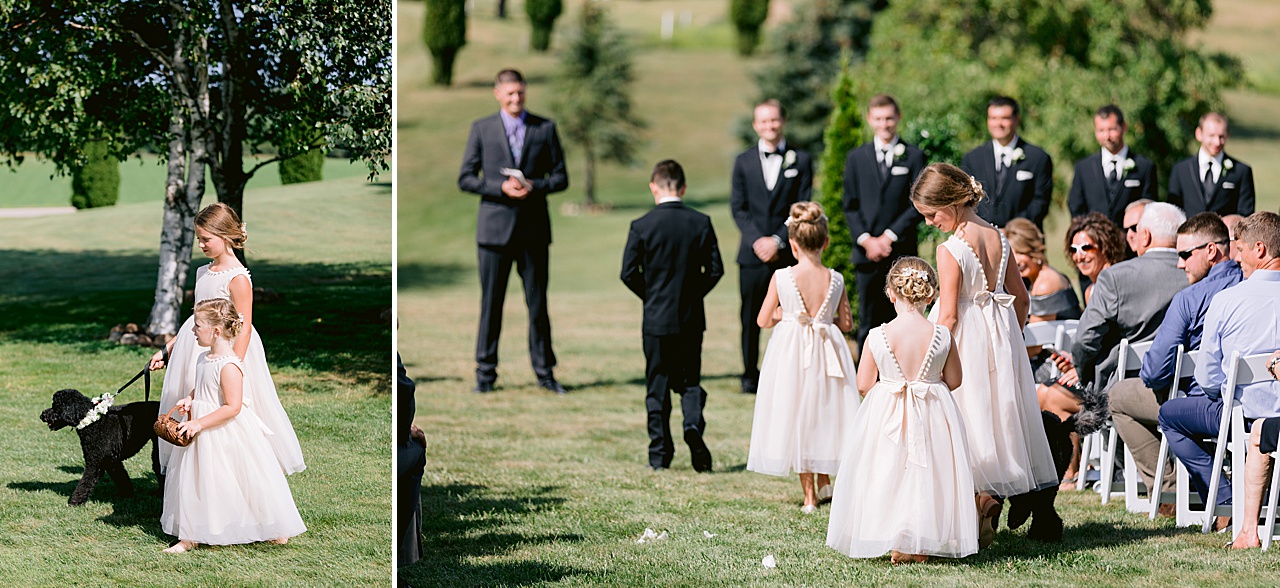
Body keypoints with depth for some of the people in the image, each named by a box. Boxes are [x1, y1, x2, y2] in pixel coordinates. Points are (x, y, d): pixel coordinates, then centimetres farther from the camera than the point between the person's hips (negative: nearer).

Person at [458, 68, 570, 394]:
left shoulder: (545, 129, 7)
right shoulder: (481, 129, 5)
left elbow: (560, 177, 7)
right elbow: (465, 179, 2)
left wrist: (535, 186, -13)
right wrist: (501, 188, -13)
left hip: (534, 229, 1)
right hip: (494, 228, -1)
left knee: (538, 303, 3)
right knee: (491, 303, 0)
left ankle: (545, 373, 11)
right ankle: (485, 373, 7)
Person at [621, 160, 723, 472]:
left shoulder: (642, 226, -9)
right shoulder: (701, 223, -3)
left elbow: (629, 273, -8)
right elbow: (715, 270, -2)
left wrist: (651, 296, 9)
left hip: (656, 318, -1)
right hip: (692, 318, 2)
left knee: (658, 386, 7)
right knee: (690, 380, 14)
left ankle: (660, 453, 8)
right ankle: (693, 424, -14)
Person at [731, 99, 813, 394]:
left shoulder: (801, 160, 6)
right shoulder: (743, 161, 11)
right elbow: (738, 207, 7)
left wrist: (778, 240, -9)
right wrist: (757, 240, -8)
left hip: (788, 252, -1)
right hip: (753, 254, 1)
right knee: (751, 317, 3)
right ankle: (750, 375, 12)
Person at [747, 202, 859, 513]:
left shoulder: (782, 277, -12)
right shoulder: (835, 279, -7)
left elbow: (763, 320, -6)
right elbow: (846, 323, 1)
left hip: (791, 354, -1)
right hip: (828, 354, 1)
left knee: (796, 419, 9)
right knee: (823, 413, 20)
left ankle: (809, 495, 11)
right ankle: (824, 481, 25)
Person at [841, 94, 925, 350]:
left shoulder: (913, 156, 5)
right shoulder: (856, 157, 12)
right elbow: (850, 205, 9)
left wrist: (890, 236, -9)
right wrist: (866, 240, -6)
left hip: (902, 252, -2)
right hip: (867, 252, 2)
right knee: (868, 322, 2)